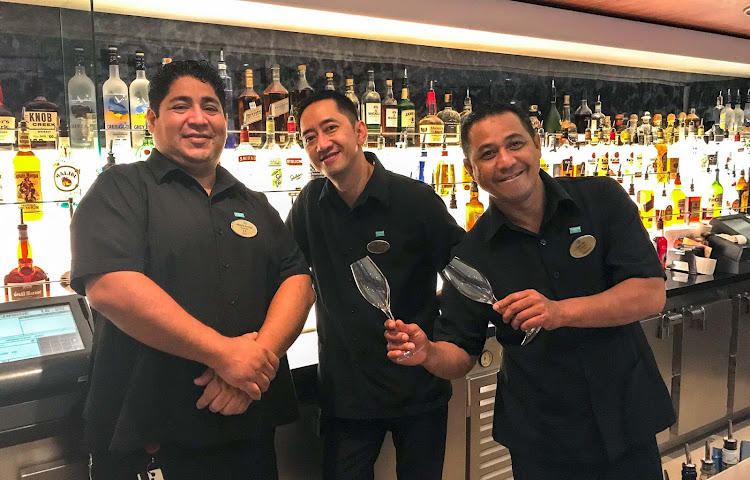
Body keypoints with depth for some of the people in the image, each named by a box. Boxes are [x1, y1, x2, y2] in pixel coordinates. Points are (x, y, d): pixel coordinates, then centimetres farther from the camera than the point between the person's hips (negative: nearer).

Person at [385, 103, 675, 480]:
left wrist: (560, 311, -29)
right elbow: (460, 356, -3)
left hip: (626, 422, 0)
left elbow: (651, 293, -15)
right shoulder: (472, 254, -7)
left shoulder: (602, 199, -8)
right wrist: (428, 353, -26)